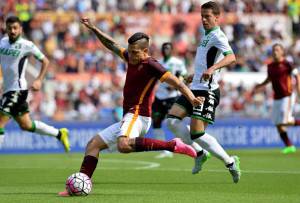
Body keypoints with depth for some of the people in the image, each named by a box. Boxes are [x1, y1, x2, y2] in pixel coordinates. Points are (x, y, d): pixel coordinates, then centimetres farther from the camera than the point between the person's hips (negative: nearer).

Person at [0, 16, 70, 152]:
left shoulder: (26, 45, -10)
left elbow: (45, 61, -1)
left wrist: (39, 80, -10)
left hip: (17, 89, -7)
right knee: (26, 125, 17)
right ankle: (59, 134, 33)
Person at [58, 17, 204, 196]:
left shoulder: (151, 65, -12)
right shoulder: (131, 58, 13)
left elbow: (176, 81, -19)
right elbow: (112, 45, 27)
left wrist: (191, 98, -34)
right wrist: (94, 29, 23)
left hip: (137, 116, -10)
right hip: (129, 118, 10)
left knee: (123, 145, -38)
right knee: (93, 144, 11)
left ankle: (172, 145, -32)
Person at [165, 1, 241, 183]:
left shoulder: (218, 36, -13)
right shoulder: (206, 35, 17)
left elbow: (231, 57, -32)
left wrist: (212, 69, -46)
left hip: (207, 91, -9)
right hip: (195, 88, 9)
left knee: (197, 133, -13)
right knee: (172, 120, -3)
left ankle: (230, 162, 1)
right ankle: (200, 154, 7)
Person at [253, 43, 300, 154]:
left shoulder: (286, 64, -8)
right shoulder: (270, 66, 9)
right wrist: (259, 86, 11)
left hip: (287, 96, -7)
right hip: (277, 98, 7)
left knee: (285, 121, -16)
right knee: (278, 124, 2)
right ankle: (289, 146, 10)